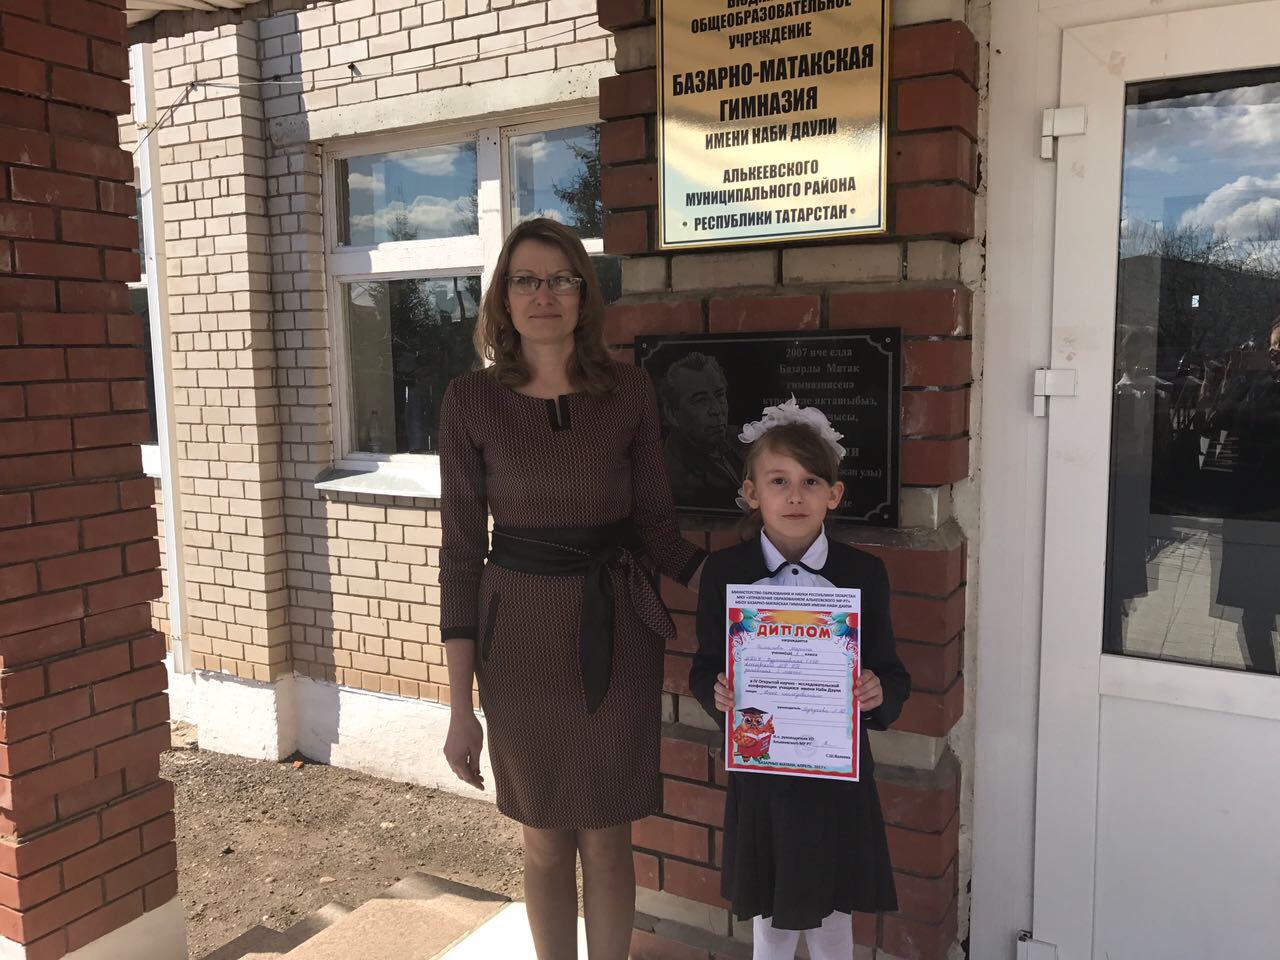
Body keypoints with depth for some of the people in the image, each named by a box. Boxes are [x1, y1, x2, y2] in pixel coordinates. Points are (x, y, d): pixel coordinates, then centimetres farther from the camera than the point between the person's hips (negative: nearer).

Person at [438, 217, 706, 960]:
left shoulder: (629, 392, -2)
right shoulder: (472, 399, -4)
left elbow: (655, 525, 3)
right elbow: (461, 546, -4)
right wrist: (461, 707, -5)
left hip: (614, 628, 1)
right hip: (520, 629, 0)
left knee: (606, 838, 12)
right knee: (546, 841, 14)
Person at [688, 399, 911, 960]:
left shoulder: (864, 573, -6)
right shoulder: (724, 572, -6)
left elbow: (893, 675, -1)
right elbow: (704, 668, 1)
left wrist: (879, 693, -22)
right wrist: (716, 693, -20)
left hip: (838, 777, 0)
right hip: (759, 773, 0)